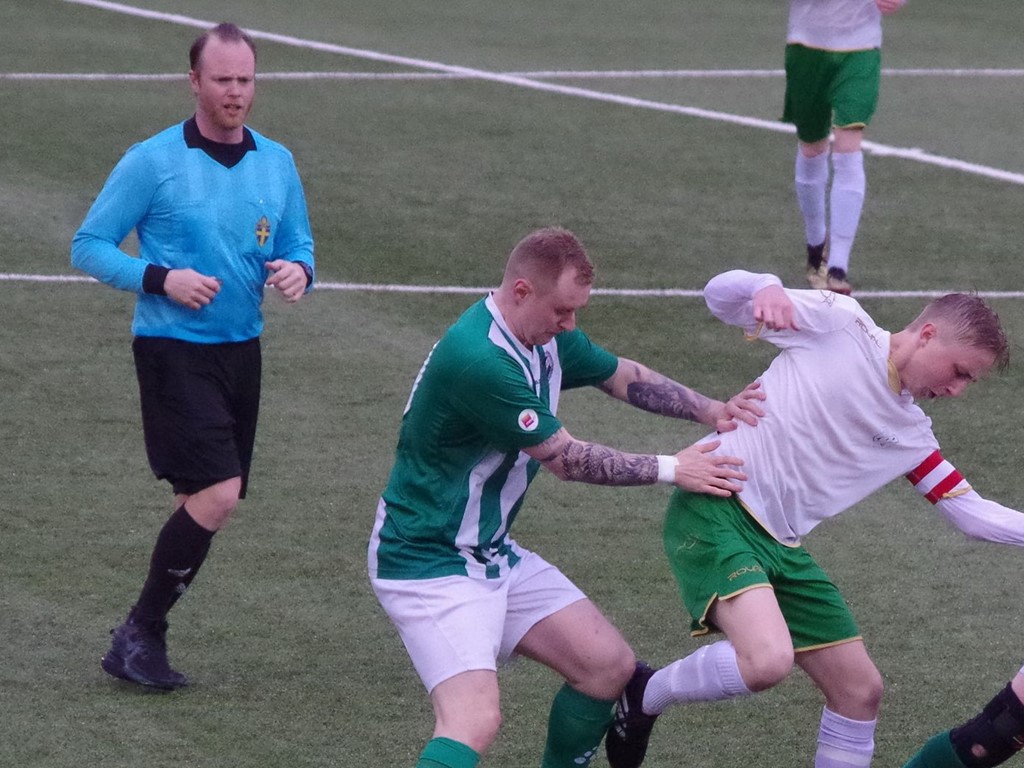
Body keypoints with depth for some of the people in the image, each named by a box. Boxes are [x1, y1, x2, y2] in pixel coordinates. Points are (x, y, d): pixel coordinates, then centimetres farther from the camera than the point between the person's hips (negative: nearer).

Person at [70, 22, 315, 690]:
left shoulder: (278, 164, 8)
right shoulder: (151, 162, -7)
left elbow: (298, 247, 17)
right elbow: (89, 245, -3)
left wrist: (298, 271, -8)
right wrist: (161, 278, -18)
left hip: (241, 351, 6)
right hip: (173, 351, -6)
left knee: (209, 503, 7)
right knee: (216, 494, -18)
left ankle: (140, 640, 21)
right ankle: (142, 632, -3)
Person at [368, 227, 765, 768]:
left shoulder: (547, 337, 2)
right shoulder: (479, 359, -28)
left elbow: (625, 377, 20)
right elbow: (566, 459, -19)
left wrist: (710, 411, 5)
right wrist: (670, 470, -9)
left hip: (495, 555, 10)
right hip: (428, 563, -10)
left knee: (610, 665, 9)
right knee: (474, 720, -27)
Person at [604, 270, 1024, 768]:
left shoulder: (910, 433, 14)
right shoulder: (840, 324, -4)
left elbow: (971, 512, 19)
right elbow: (719, 295, -4)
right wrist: (765, 288, -27)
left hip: (780, 546, 8)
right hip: (716, 509, -8)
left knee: (860, 690, 7)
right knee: (767, 661, -30)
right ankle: (643, 696, -2)